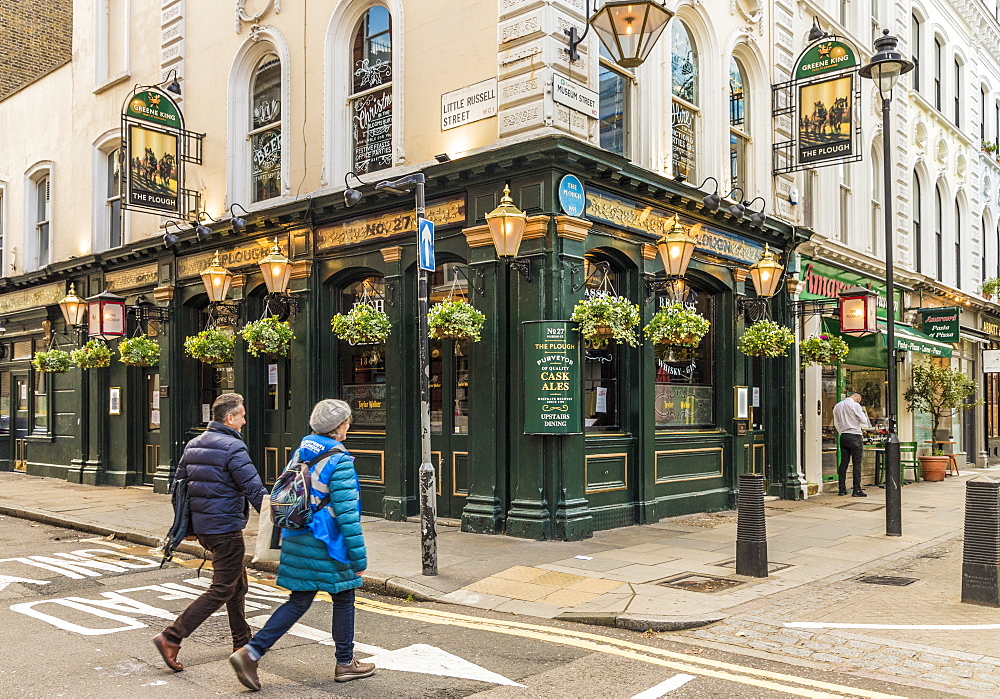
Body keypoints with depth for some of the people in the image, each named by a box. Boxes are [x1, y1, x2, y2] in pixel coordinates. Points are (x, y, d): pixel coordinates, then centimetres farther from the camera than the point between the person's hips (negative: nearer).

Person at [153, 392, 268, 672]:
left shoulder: (193, 445, 10)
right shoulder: (233, 448, -16)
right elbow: (255, 490, -18)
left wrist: (184, 523, 25)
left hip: (202, 526, 9)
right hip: (226, 527, -9)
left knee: (238, 584, 19)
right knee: (222, 591, -1)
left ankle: (242, 641, 28)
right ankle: (171, 638, -3)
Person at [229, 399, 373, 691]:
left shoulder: (301, 453, 8)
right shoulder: (339, 460, -17)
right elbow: (346, 511, -19)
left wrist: (287, 536, 25)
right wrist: (358, 557, -15)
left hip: (298, 541, 7)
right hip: (326, 546, -7)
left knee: (299, 601, 14)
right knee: (344, 599, 11)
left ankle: (250, 652, 5)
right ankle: (345, 663, 24)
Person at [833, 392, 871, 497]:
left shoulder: (837, 406, 12)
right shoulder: (855, 405, -8)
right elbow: (864, 421, -7)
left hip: (843, 436, 6)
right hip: (855, 436, -6)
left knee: (843, 463, 8)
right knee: (857, 463, -3)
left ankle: (842, 489, 9)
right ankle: (856, 490, -5)